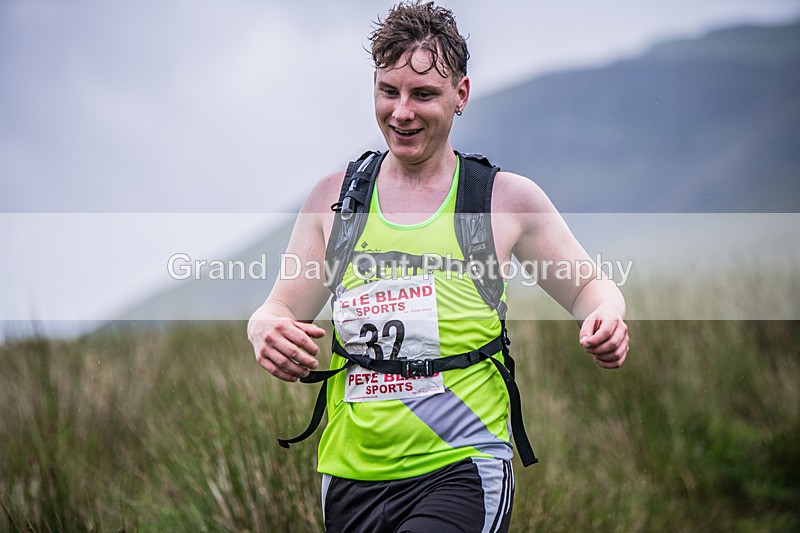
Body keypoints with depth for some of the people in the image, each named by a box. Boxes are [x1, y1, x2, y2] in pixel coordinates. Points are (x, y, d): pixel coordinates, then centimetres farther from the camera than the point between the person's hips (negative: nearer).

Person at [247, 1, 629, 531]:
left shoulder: (508, 198, 2)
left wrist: (606, 318, -11)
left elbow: (587, 285, 13)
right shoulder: (335, 198, 9)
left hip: (463, 471, -4)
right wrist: (269, 334, -12)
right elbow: (281, 309, 13)